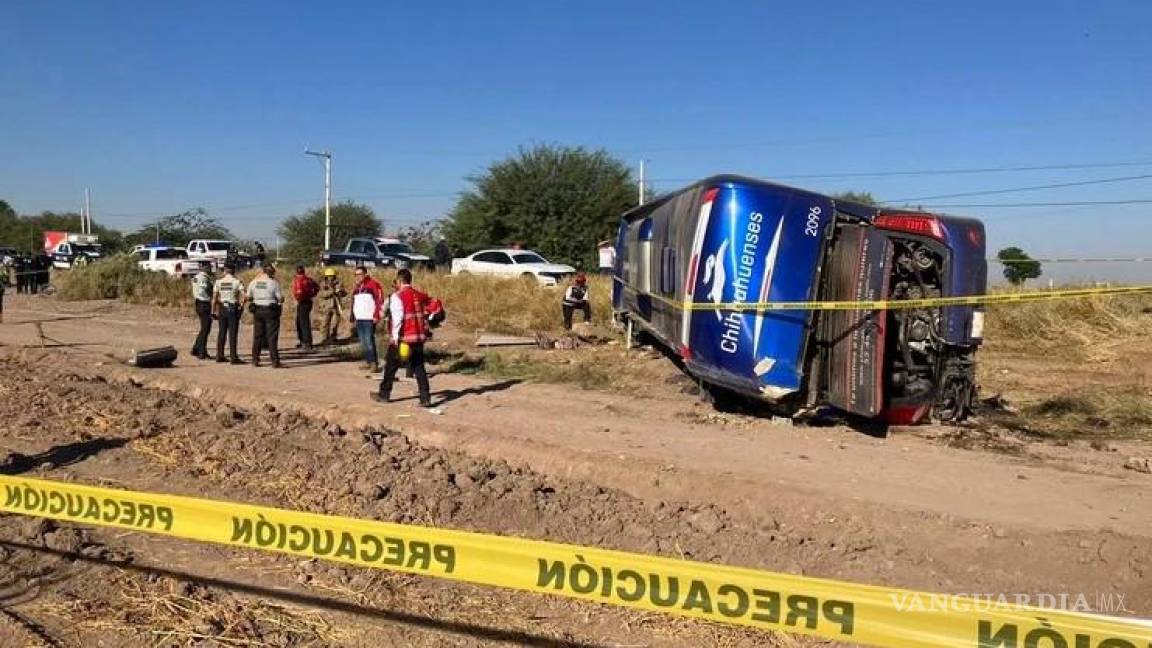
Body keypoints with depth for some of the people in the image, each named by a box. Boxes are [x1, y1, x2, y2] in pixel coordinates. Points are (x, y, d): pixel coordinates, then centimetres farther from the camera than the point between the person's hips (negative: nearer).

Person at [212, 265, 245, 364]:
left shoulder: (218, 281, 3)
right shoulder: (237, 282, -6)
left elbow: (214, 298, 3)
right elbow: (243, 296, -16)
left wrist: (213, 311, 9)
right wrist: (241, 305, -1)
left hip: (222, 308, 4)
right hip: (233, 309, -3)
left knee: (221, 333, 11)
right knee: (232, 334, -3)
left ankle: (219, 356, 15)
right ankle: (233, 357, -4)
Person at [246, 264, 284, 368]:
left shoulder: (253, 282, 3)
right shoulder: (274, 283, -10)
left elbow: (248, 298, 10)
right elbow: (281, 299, -9)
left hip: (257, 310, 4)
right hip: (271, 310, -4)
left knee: (257, 336, 13)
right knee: (272, 336, -2)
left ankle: (255, 360, 16)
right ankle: (275, 361, -5)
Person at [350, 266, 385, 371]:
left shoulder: (373, 284, -7)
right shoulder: (357, 287, 18)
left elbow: (379, 300, -12)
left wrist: (376, 315, -16)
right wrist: (353, 316, 20)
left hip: (369, 319, -8)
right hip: (359, 319, 8)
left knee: (369, 341, -13)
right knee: (363, 342, 10)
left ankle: (374, 363, -10)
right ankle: (367, 361, 18)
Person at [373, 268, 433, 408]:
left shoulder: (397, 296, -8)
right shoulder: (419, 295, 9)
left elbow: (397, 318, -15)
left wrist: (395, 338, -14)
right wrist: (425, 331, 17)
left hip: (402, 338, -5)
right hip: (419, 337, 5)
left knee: (391, 366, 11)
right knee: (419, 368, 7)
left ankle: (384, 394, 23)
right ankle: (425, 398, -1)